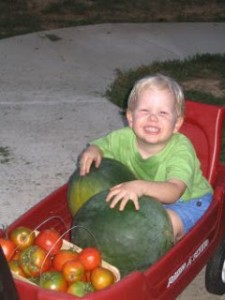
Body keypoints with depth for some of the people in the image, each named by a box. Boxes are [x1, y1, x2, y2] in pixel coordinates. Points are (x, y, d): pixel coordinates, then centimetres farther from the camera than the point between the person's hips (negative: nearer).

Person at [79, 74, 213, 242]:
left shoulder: (181, 150, -31)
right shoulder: (124, 138, -16)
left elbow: (174, 192, -44)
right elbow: (101, 145, 2)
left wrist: (141, 187, -61)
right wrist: (92, 150, -23)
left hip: (187, 200, -5)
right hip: (148, 200, 5)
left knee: (168, 221, -33)